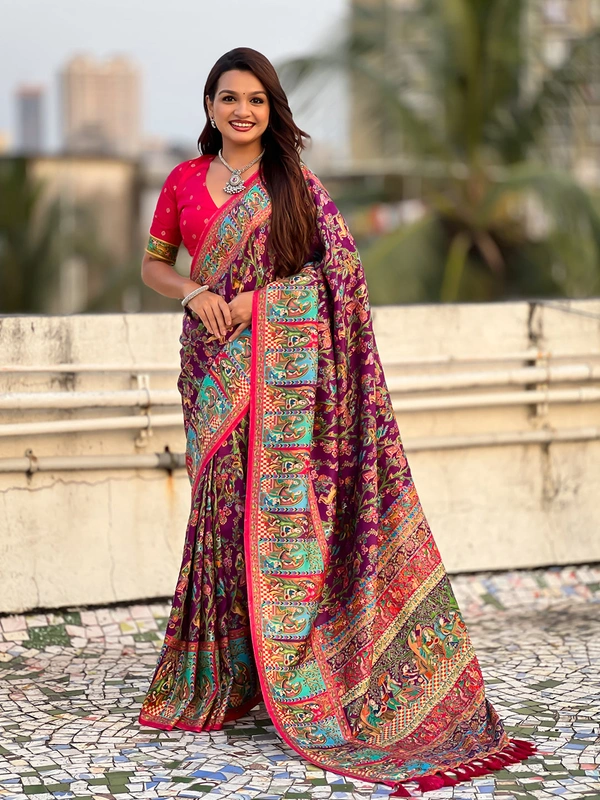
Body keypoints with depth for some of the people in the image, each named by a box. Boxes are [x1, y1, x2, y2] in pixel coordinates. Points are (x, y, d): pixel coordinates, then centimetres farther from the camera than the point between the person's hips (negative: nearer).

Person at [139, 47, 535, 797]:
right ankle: (223, 676, 13)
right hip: (214, 365, 2)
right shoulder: (184, 182, 10)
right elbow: (152, 264, 17)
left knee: (282, 504, -7)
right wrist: (194, 294, -3)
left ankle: (299, 683, -1)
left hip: (284, 361, -2)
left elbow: (335, 265, 0)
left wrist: (259, 296, -11)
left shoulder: (295, 183, 3)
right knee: (222, 506, 3)